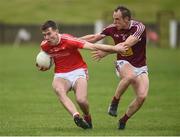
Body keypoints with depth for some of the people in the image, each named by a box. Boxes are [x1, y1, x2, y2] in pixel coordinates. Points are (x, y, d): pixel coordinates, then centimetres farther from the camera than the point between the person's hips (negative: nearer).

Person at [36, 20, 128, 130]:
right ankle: (76, 116, -47)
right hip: (61, 75, 3)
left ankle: (87, 118, 11)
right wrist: (43, 67, -3)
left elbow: (93, 47, -21)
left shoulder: (68, 40, -20)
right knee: (58, 90, -33)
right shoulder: (44, 46, -3)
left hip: (77, 72, -3)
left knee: (81, 100, -24)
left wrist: (115, 48, -25)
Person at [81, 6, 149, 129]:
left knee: (142, 96, -18)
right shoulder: (113, 28, -6)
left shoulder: (139, 27, -18)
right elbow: (94, 38, 8)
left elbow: (126, 44, -32)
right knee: (130, 76, -37)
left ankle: (124, 120, 4)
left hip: (140, 67, 0)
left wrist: (106, 52, -38)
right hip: (124, 63, 0)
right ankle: (114, 102, -19)